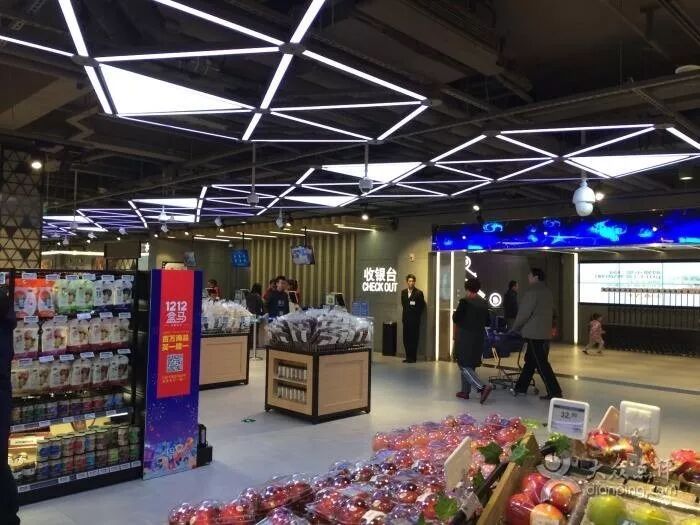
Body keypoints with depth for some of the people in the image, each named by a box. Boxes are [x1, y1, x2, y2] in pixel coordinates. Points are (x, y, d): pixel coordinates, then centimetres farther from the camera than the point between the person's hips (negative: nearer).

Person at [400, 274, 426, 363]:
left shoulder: (419, 293, -5)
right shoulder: (403, 292, 10)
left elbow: (422, 306, -1)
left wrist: (417, 314, -2)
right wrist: (406, 311, 12)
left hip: (414, 319, -5)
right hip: (406, 319, 5)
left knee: (414, 338, -4)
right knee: (406, 338, 4)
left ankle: (413, 357, 3)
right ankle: (408, 357, 13)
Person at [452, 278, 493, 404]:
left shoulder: (464, 302, -14)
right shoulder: (484, 304, 3)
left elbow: (455, 319, -13)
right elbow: (488, 322, 8)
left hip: (465, 338, -6)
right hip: (478, 338, 6)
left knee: (464, 365, -3)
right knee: (470, 365, 17)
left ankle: (482, 387, -19)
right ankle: (465, 391, 22)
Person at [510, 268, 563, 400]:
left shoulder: (533, 292, -14)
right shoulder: (547, 291, 12)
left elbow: (524, 313, -14)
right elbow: (551, 309, 17)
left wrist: (514, 328, -1)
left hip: (534, 333, -9)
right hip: (545, 332, 9)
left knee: (542, 364, -6)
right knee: (530, 360, 16)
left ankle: (554, 392, -6)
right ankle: (521, 387, 24)